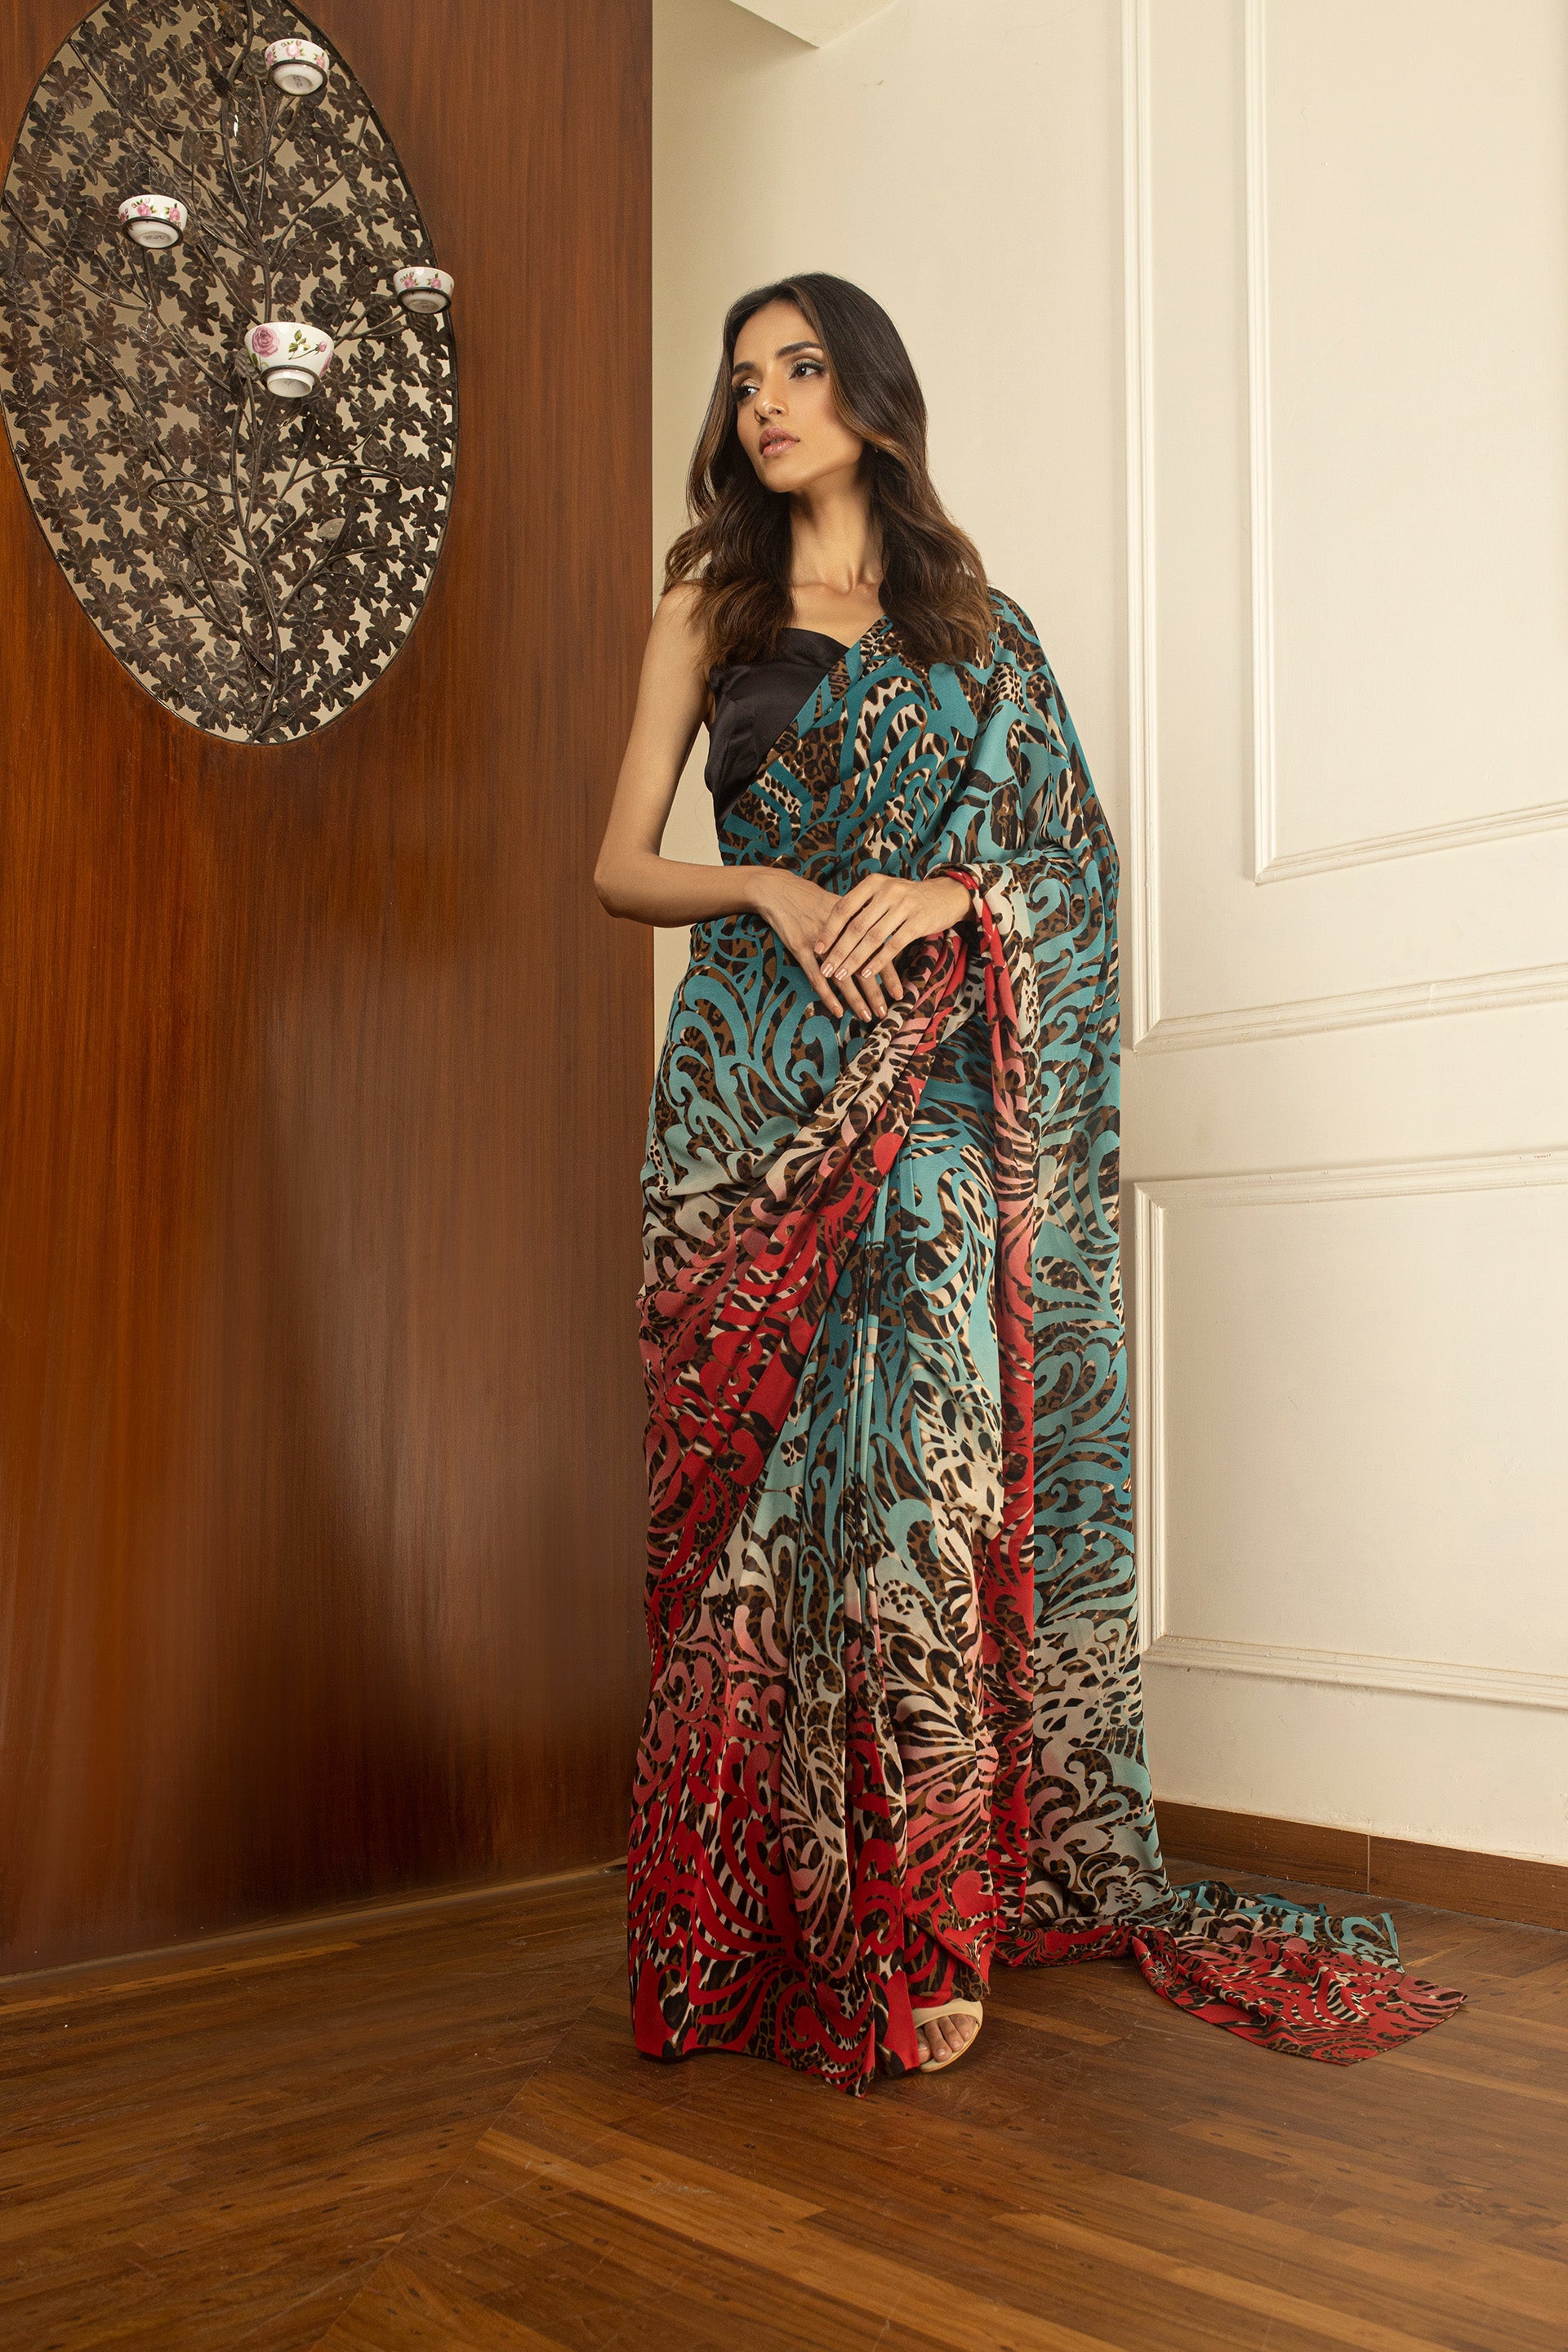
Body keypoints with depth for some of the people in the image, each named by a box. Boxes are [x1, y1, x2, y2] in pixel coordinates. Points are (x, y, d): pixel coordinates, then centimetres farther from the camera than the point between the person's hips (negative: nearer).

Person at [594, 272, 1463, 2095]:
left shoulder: (972, 619, 16)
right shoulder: (709, 609, 16)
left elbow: (1072, 854, 10)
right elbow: (621, 866, 10)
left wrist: (944, 895, -10)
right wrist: (767, 885, -9)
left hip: (930, 1089, 0)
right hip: (751, 1087, 1)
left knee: (925, 1457, -13)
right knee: (754, 1485, -5)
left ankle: (921, 1922, -5)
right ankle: (761, 1921, 4)